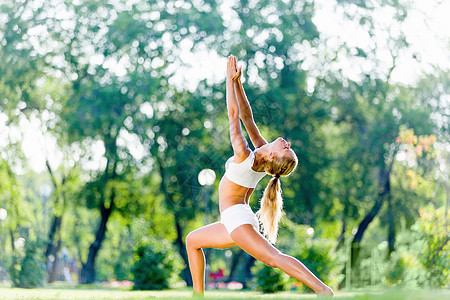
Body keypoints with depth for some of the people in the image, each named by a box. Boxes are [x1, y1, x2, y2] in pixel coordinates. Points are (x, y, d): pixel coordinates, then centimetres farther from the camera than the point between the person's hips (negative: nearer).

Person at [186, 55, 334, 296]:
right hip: (238, 221, 10)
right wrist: (237, 82, 3)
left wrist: (230, 79, -9)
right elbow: (247, 117, 5)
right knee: (192, 240, 24)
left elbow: (234, 114, -16)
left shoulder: (244, 157, -20)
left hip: (237, 219, -10)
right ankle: (198, 294, 20)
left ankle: (322, 289, -32)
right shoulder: (261, 154, 1)